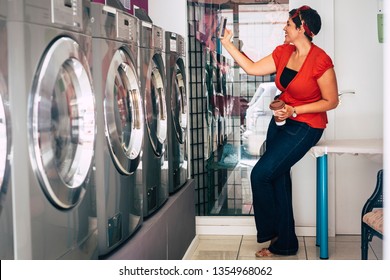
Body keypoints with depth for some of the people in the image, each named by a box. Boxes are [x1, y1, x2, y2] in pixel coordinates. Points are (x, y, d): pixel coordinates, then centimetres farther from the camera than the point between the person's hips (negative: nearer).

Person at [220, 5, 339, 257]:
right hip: (281, 122, 7)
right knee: (278, 179, 9)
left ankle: (271, 233, 13)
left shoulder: (320, 61, -20)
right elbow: (252, 68, 6)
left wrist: (294, 110, -20)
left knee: (261, 174, -11)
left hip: (305, 127, -7)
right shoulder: (283, 52, 2)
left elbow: (331, 101, -15)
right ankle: (285, 243, 21)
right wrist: (228, 44, 4)